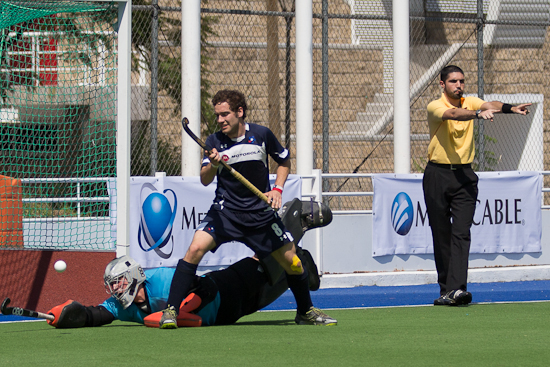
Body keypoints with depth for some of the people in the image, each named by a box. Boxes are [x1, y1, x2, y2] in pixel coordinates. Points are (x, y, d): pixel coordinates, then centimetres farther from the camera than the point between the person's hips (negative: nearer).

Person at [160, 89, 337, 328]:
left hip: (261, 212, 1)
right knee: (196, 248, -23)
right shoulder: (214, 142, -6)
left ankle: (306, 312, 29)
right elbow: (205, 181, -16)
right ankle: (171, 310, -18)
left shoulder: (262, 135, -4)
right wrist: (212, 165, -36)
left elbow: (284, 161, 13)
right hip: (225, 210, -1)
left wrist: (277, 189, -1)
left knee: (292, 262, 3)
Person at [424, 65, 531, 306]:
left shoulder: (470, 102, 5)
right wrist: (478, 114, -47)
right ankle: (445, 289, 12)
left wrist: (510, 108, -37)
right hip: (437, 175, -2)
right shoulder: (435, 107, -7)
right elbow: (453, 114, -29)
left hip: (464, 175, 2)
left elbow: (490, 105, -16)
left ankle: (456, 288, -21)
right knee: (441, 234, 3)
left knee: (461, 233, -11)